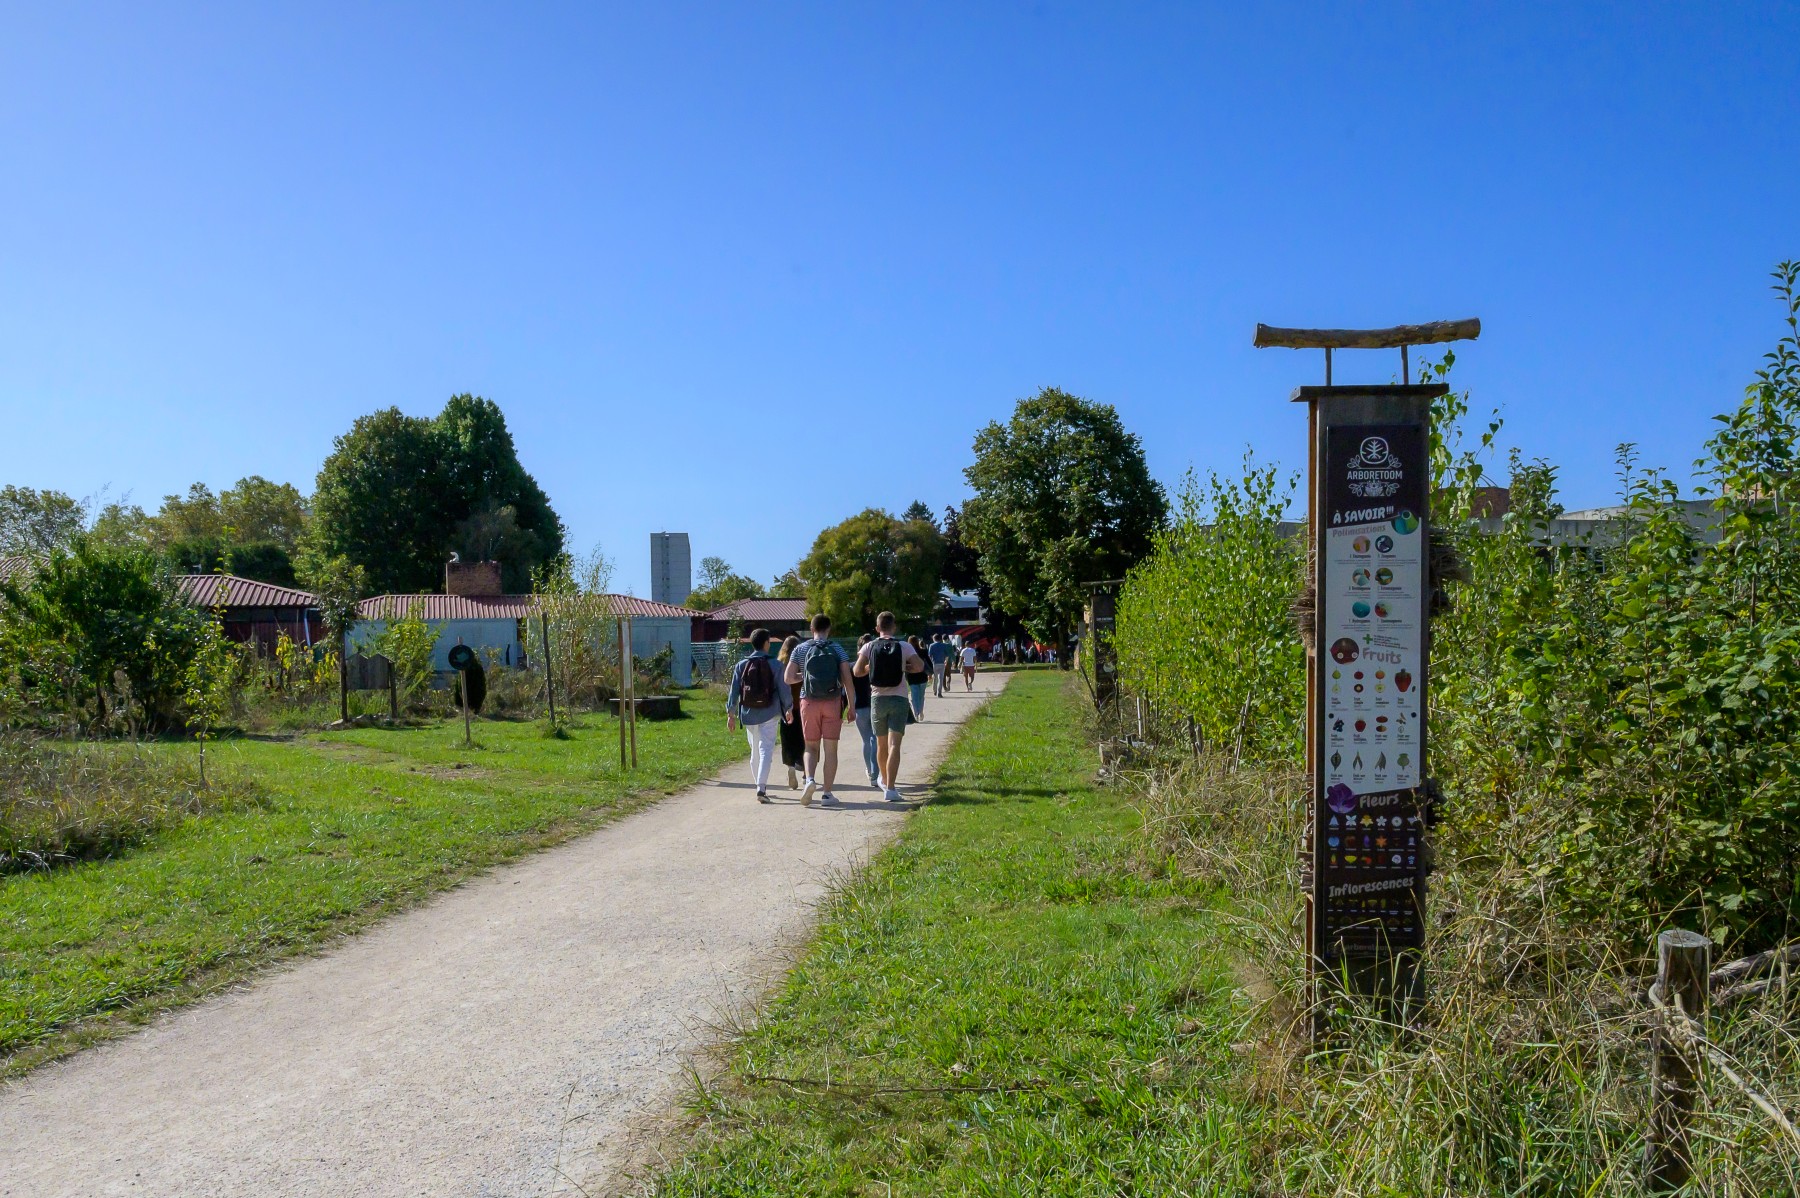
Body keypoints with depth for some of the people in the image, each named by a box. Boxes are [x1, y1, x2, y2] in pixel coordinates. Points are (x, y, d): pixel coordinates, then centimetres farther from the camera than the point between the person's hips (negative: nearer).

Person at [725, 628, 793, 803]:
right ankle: (761, 787, -20)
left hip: (749, 715, 4)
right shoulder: (774, 665, -6)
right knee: (766, 749, -6)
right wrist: (789, 709, 12)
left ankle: (761, 786, 26)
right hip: (769, 715, -4)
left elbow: (734, 691, 3)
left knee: (755, 751, 17)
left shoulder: (741, 665, 3)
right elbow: (783, 689, -2)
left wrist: (731, 714, 10)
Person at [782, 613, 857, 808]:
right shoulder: (837, 649, 1)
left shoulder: (801, 649, 2)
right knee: (830, 748, 4)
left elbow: (788, 678, -3)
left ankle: (810, 779, -14)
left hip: (809, 702, 1)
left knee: (811, 747, 12)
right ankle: (827, 793, 4)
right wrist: (851, 707, 1)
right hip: (833, 702, 0)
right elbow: (847, 680, -4)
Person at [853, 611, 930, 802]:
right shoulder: (904, 646, -3)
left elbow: (858, 671, -6)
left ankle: (885, 781, 36)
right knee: (894, 745, -9)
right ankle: (890, 788, -19)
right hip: (899, 700, -2)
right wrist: (904, 667, 6)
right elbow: (920, 667, -12)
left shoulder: (869, 647, -1)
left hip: (878, 699, 2)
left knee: (882, 745, 17)